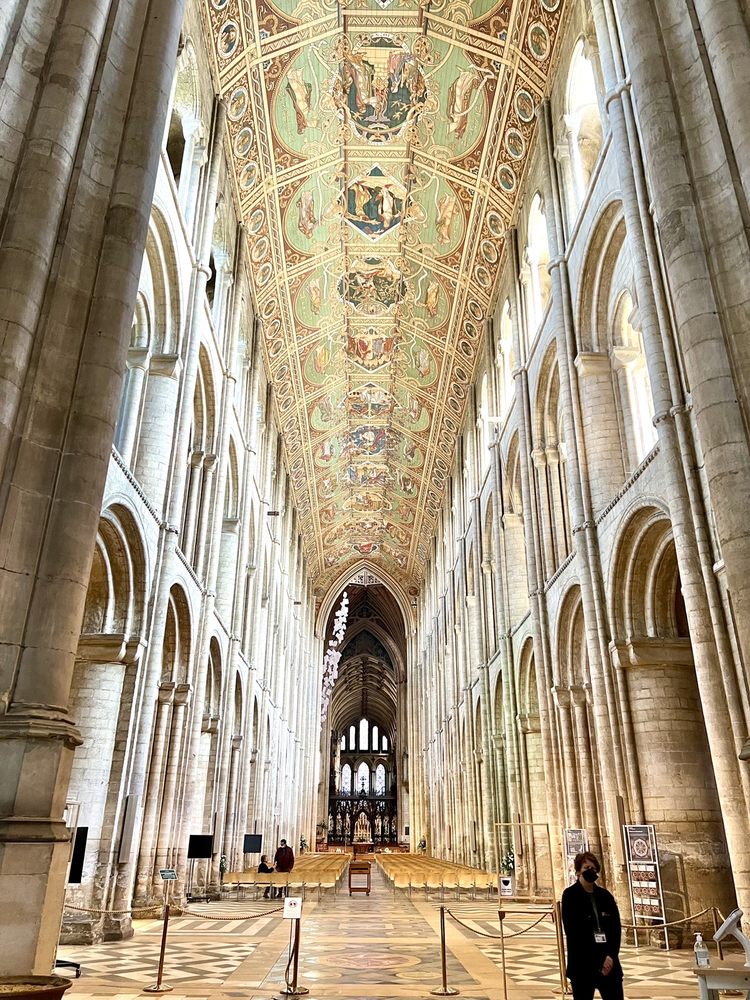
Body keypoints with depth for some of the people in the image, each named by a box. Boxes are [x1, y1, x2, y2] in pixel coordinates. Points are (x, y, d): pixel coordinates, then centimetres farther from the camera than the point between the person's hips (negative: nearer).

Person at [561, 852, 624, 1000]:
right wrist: (598, 960, -13)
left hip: (609, 963, 4)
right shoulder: (570, 895, -5)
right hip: (582, 965, -4)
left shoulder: (605, 895, 9)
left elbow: (616, 928, 5)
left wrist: (611, 956, -10)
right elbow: (573, 932, -11)